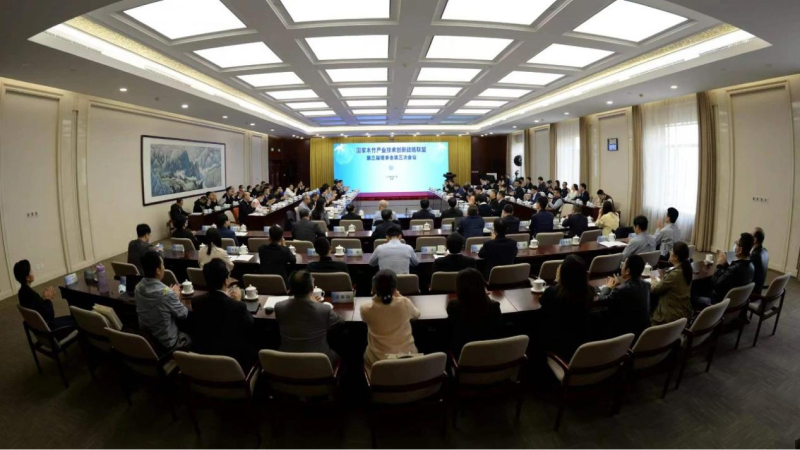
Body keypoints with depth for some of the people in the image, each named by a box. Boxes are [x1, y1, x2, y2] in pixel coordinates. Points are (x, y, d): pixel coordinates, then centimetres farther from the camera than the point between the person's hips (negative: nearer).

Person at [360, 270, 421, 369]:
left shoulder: (366, 309, -17)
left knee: (366, 356, 32)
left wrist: (376, 296, 1)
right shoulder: (405, 303, -15)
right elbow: (416, 315, 9)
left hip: (378, 360, -1)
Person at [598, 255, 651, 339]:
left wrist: (608, 287, 8)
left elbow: (602, 300, -10)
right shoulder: (646, 285, -7)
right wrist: (618, 284, 22)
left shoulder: (620, 290, -29)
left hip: (626, 333, -7)